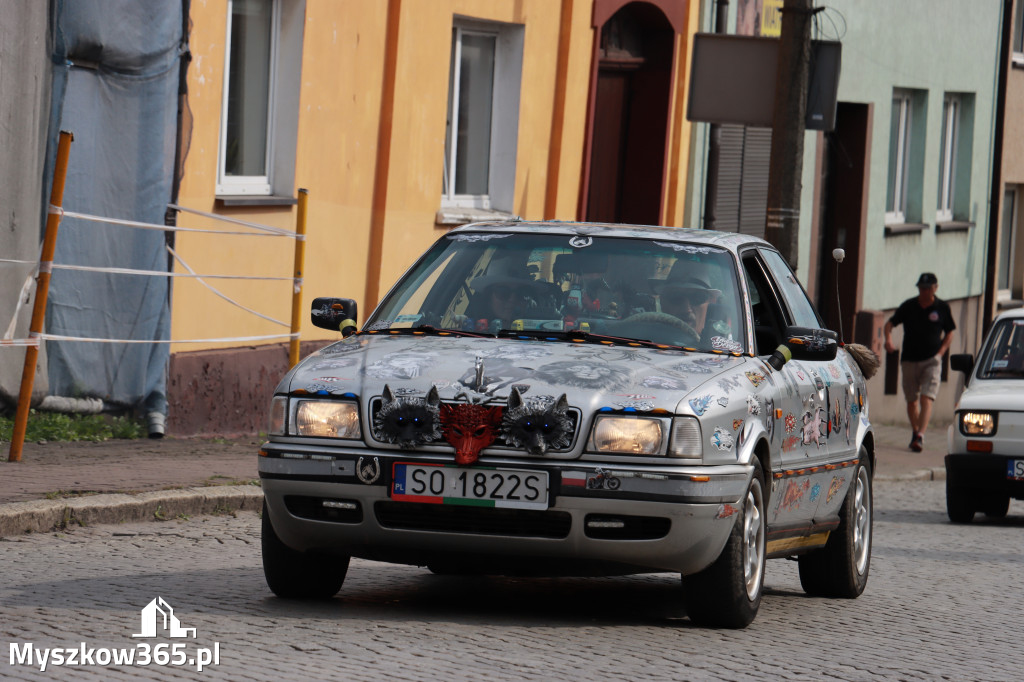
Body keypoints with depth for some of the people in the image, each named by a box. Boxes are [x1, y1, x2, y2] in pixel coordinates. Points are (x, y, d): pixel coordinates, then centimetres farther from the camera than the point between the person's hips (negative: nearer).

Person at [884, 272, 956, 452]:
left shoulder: (942, 308, 1)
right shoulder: (908, 306, 2)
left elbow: (949, 333, 11)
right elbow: (890, 323, 5)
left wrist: (940, 352, -4)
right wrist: (888, 339, -16)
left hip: (931, 361, -2)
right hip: (909, 361, 2)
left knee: (926, 399, -16)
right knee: (911, 401, 9)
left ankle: (920, 437, -25)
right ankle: (915, 432, 30)